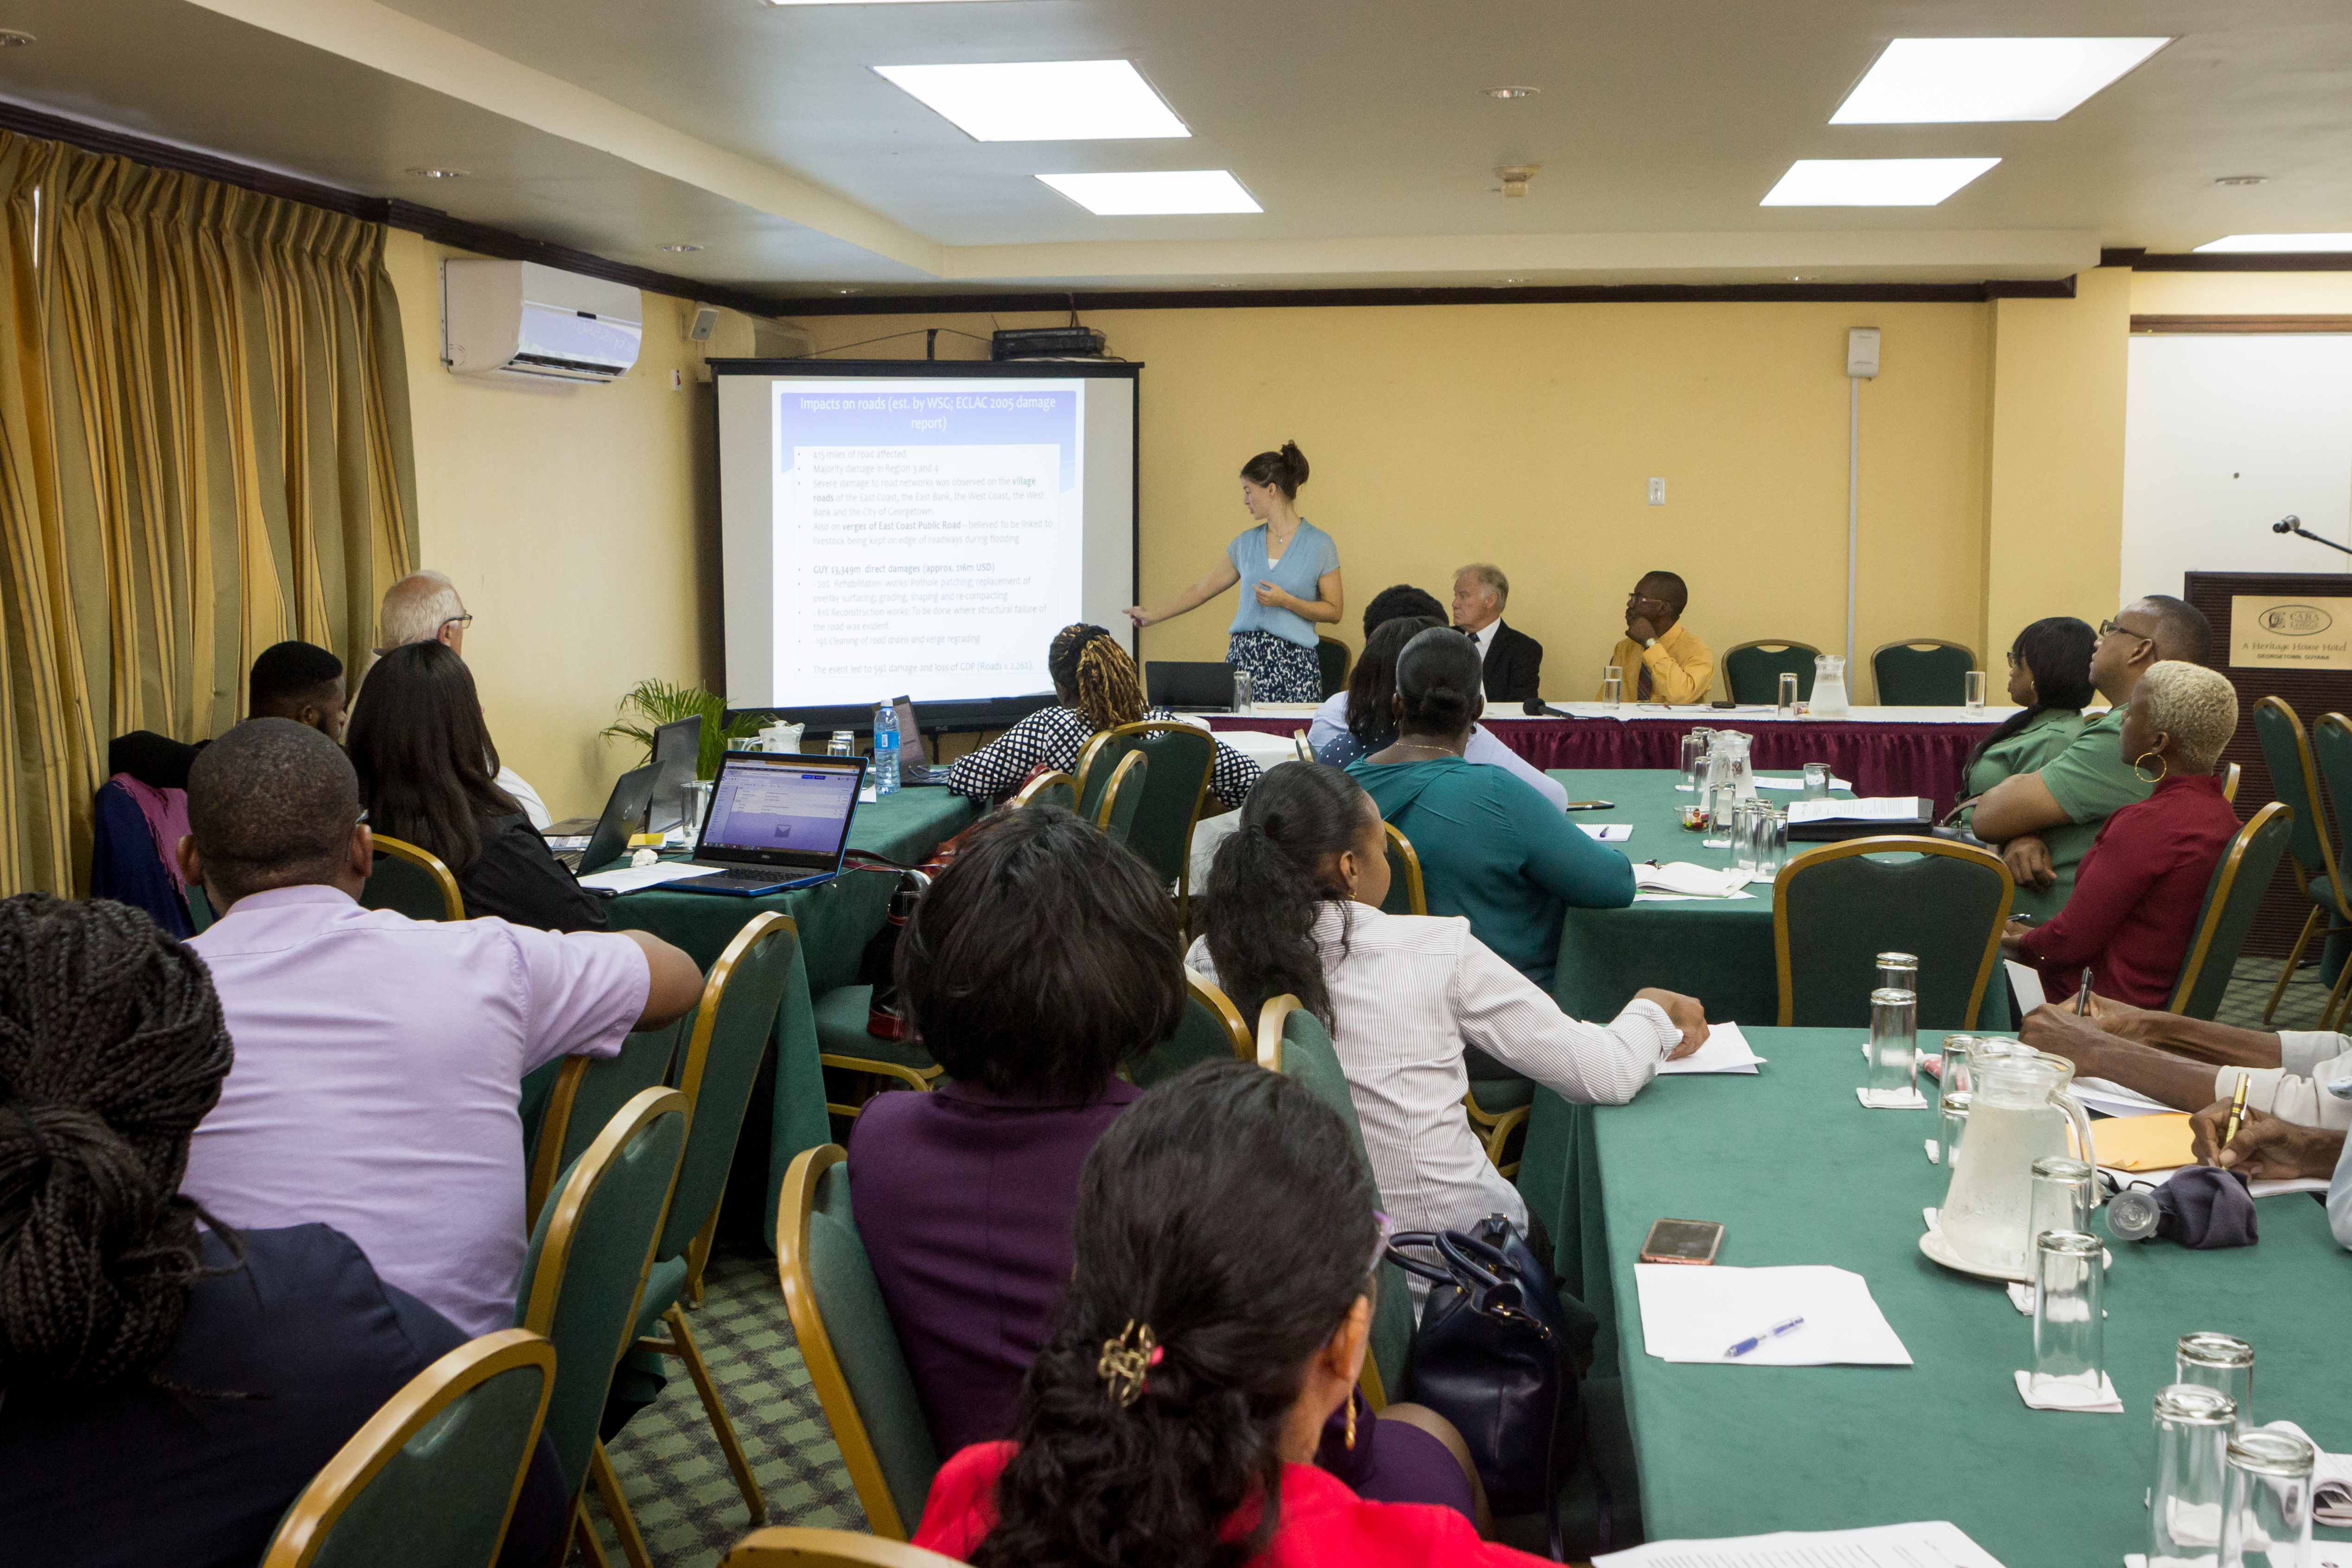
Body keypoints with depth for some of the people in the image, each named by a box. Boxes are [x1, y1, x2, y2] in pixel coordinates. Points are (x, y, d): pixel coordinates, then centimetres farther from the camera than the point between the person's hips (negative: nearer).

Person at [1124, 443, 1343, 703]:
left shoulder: (1320, 544, 0)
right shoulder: (1245, 543, 13)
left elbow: (1334, 612, 1)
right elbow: (1203, 589, 21)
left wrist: (1286, 601, -12)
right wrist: (1154, 616, 24)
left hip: (1294, 663, -3)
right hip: (1243, 658, 4)